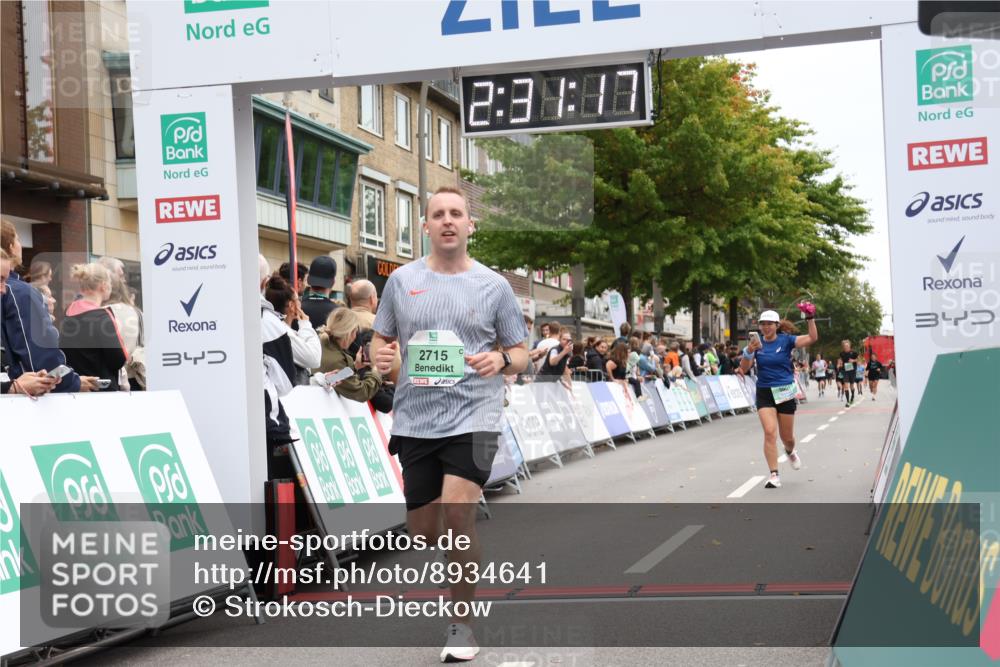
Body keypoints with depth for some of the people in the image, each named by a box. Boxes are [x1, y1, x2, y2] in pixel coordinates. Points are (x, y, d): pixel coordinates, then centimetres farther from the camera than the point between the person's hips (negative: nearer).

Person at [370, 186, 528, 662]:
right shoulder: (402, 280, 6)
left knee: (457, 519, -16)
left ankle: (462, 626, 1)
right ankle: (465, 545, 43)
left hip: (472, 417, -3)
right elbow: (380, 340, 14)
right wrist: (380, 357, -9)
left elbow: (521, 354, 7)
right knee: (422, 531, 7)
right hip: (414, 420, 3)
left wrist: (501, 361, -16)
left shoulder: (493, 285, 2)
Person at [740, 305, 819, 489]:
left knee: (787, 436, 10)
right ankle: (774, 475, -13)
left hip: (785, 393, 0)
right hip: (764, 393, 0)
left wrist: (810, 318, -28)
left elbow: (812, 338, -16)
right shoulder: (757, 343, -1)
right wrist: (749, 351, -23)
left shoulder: (786, 340, -5)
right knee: (770, 432, -16)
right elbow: (744, 368, -6)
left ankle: (790, 452, 48)